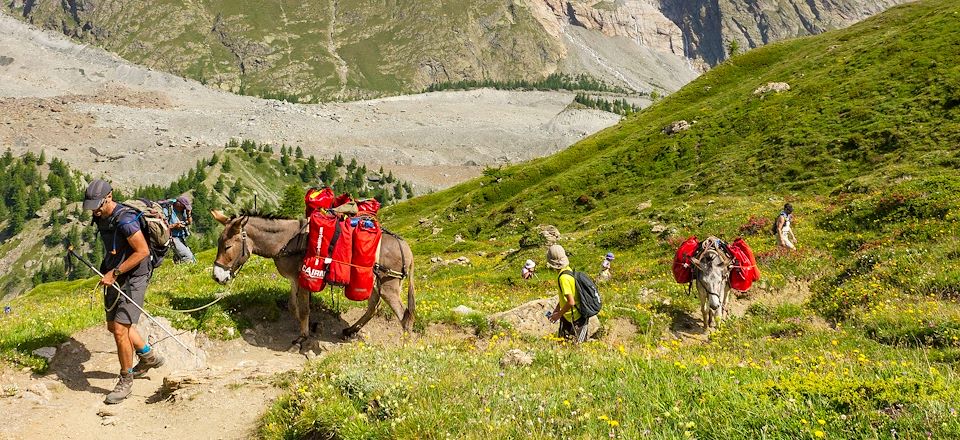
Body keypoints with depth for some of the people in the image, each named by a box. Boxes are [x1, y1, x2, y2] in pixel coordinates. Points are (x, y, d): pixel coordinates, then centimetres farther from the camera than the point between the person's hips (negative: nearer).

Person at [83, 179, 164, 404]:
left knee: (120, 329, -12)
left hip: (133, 278, -10)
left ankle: (126, 380, 6)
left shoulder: (125, 219, -23)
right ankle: (149, 356, 39)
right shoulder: (101, 218, 5)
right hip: (114, 278, 10)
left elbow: (143, 251, -24)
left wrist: (114, 273, -22)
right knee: (113, 325, 20)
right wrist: (107, 271, 14)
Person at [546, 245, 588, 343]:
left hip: (575, 319, -9)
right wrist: (556, 309, 17)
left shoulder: (563, 278, -25)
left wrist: (559, 314, -14)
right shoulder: (567, 270, 3)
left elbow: (571, 302, -26)